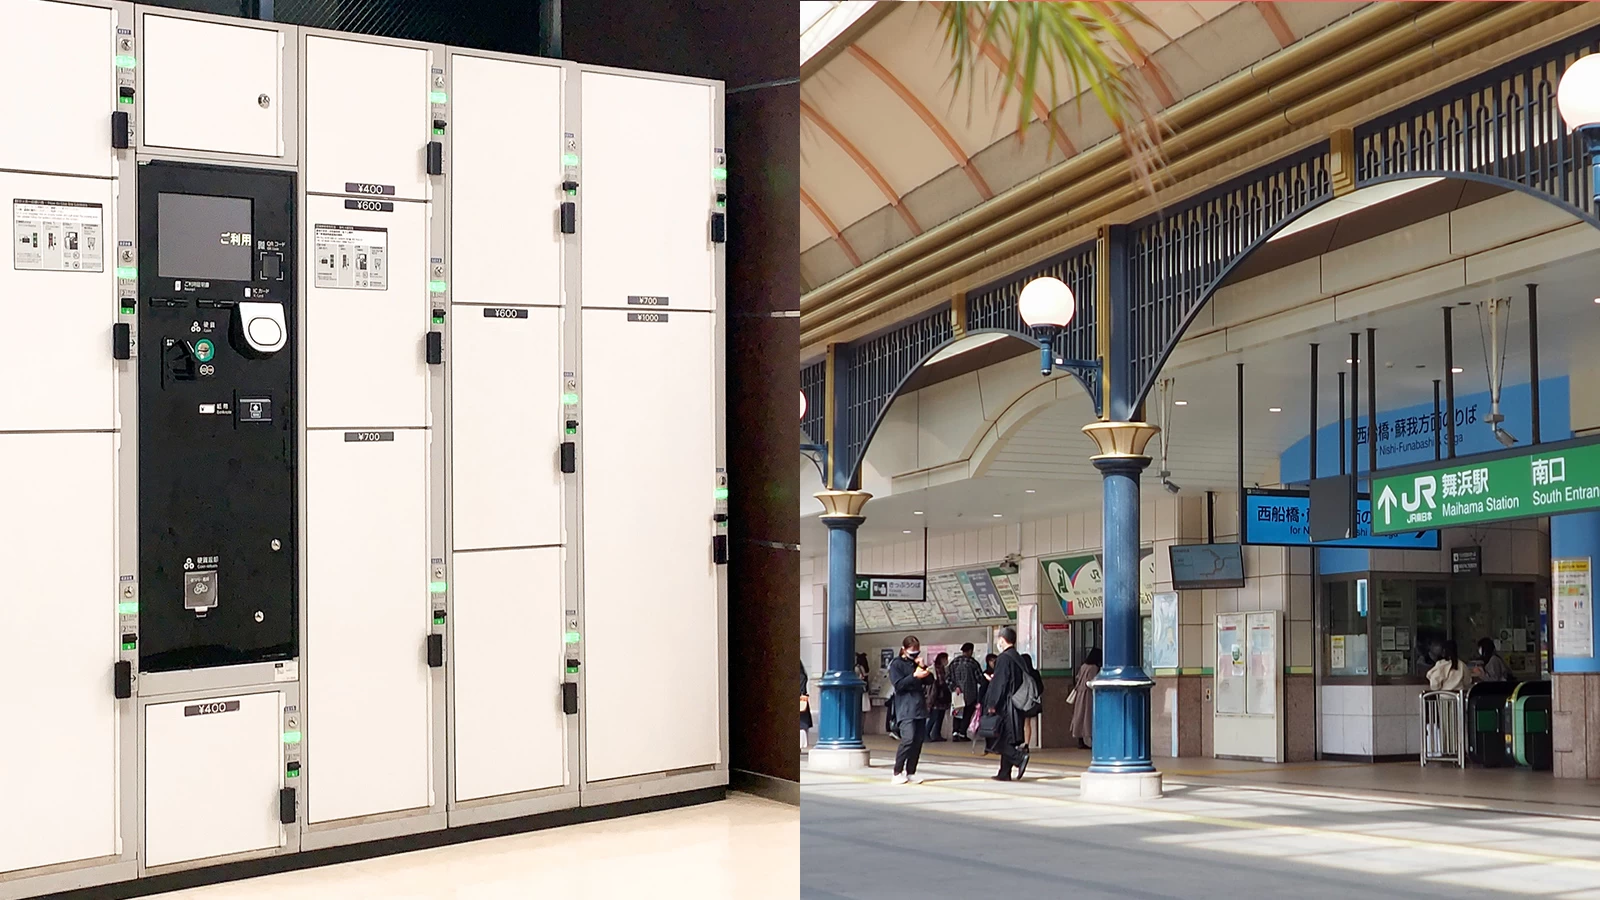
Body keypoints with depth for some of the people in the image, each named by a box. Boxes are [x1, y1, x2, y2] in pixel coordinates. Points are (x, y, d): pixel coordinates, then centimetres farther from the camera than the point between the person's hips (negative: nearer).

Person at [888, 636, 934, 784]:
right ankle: (897, 773, -10)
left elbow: (930, 681, 15)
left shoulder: (917, 663, 19)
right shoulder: (896, 664, 0)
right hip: (905, 709, -7)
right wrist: (915, 676, -18)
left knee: (919, 740, 2)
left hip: (920, 707, 7)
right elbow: (898, 685, -10)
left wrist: (924, 668, -3)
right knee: (908, 739, -19)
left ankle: (910, 773, 10)